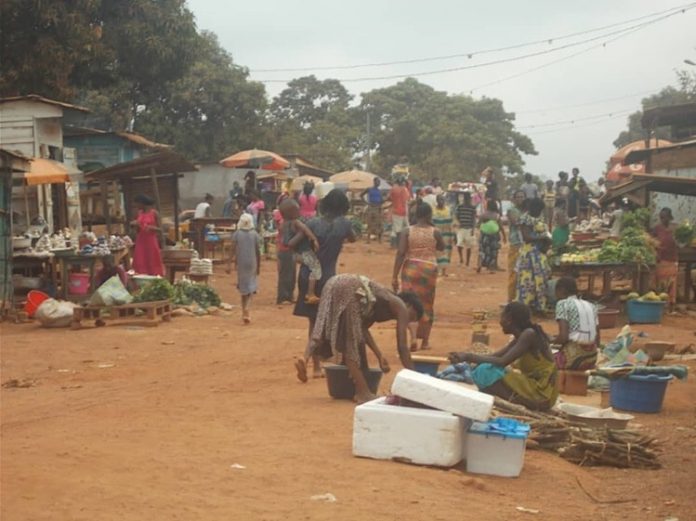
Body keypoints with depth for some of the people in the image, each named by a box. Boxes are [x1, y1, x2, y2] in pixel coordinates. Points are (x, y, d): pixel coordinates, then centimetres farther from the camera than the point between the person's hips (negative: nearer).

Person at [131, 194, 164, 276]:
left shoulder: (154, 213, -7)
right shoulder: (139, 213, 9)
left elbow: (160, 229, -5)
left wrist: (152, 228, -23)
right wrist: (134, 225, -4)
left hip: (151, 242, -5)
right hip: (140, 242, 5)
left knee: (153, 265, -2)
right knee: (140, 265, 0)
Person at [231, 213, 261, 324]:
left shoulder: (236, 234, -3)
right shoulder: (255, 234, -2)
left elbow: (233, 251, -6)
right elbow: (258, 252, 1)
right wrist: (259, 266, 10)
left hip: (240, 263, 0)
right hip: (252, 263, 0)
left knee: (243, 287, 13)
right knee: (250, 286, 4)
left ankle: (245, 312, 19)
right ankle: (247, 310, -18)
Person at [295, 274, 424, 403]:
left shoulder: (388, 302, 31)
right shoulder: (401, 307, 10)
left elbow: (362, 328, 22)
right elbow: (402, 347, 5)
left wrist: (380, 356, 19)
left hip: (335, 283, 7)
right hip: (348, 290, -7)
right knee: (352, 343, -4)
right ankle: (363, 392, -2)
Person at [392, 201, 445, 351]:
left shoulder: (407, 231, -3)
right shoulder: (435, 232, -2)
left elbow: (400, 253, -8)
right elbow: (441, 247, 17)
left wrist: (395, 276, -5)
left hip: (411, 268, 0)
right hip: (429, 268, 0)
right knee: (426, 304, 13)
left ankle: (413, 336, -18)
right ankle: (425, 341, 21)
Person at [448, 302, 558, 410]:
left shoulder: (529, 334, -17)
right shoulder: (521, 336, 11)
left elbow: (502, 362, -22)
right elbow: (495, 356, 12)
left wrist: (469, 357, -15)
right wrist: (467, 357, 0)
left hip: (541, 394, -10)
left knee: (486, 371, -21)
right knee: (483, 369, 11)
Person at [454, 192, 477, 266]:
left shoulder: (473, 207, 0)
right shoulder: (459, 206, 2)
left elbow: (474, 219, 0)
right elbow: (456, 216, 6)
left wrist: (473, 229, -6)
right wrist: (458, 223, -14)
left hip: (469, 228, 0)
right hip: (461, 228, 0)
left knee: (469, 246, 4)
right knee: (459, 245, -15)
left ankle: (467, 263, 14)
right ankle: (461, 257, 13)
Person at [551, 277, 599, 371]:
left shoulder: (563, 304, -1)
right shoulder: (591, 306, 16)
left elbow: (563, 337, -12)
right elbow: (597, 341, 15)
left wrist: (551, 340, 9)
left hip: (573, 357, -7)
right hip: (592, 358, 7)